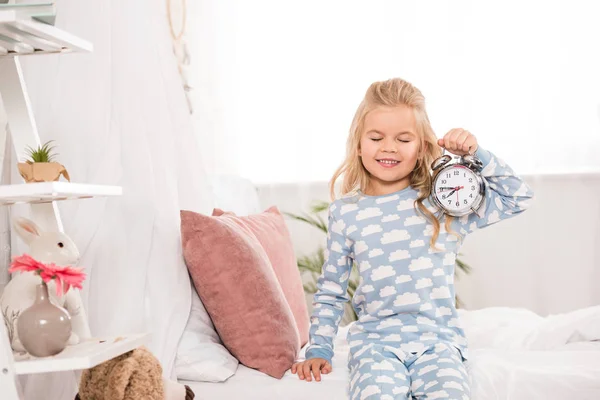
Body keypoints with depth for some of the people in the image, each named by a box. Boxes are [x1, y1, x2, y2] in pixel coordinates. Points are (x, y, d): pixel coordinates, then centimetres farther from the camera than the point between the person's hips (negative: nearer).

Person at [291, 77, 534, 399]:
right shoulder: (344, 213, 5)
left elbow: (517, 198, 4)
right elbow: (330, 291, 12)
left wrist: (474, 153, -6)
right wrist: (318, 350, 5)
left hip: (438, 337, 1)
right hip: (375, 339, 0)